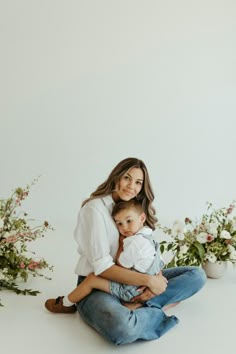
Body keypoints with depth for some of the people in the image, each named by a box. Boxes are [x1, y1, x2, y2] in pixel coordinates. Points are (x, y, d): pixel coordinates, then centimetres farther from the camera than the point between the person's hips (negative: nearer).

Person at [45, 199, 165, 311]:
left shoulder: (135, 242, -24)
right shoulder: (148, 238, 7)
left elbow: (120, 266, -14)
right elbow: (160, 265, 9)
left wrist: (121, 244, -5)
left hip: (131, 291, -10)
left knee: (92, 279, -9)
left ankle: (66, 304, 11)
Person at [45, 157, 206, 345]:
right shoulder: (95, 208, -14)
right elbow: (102, 268, -18)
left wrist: (156, 278, -18)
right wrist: (148, 280, -22)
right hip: (97, 286, -8)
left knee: (197, 275, -5)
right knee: (122, 327, -42)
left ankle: (135, 305, -17)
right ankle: (156, 311, -11)